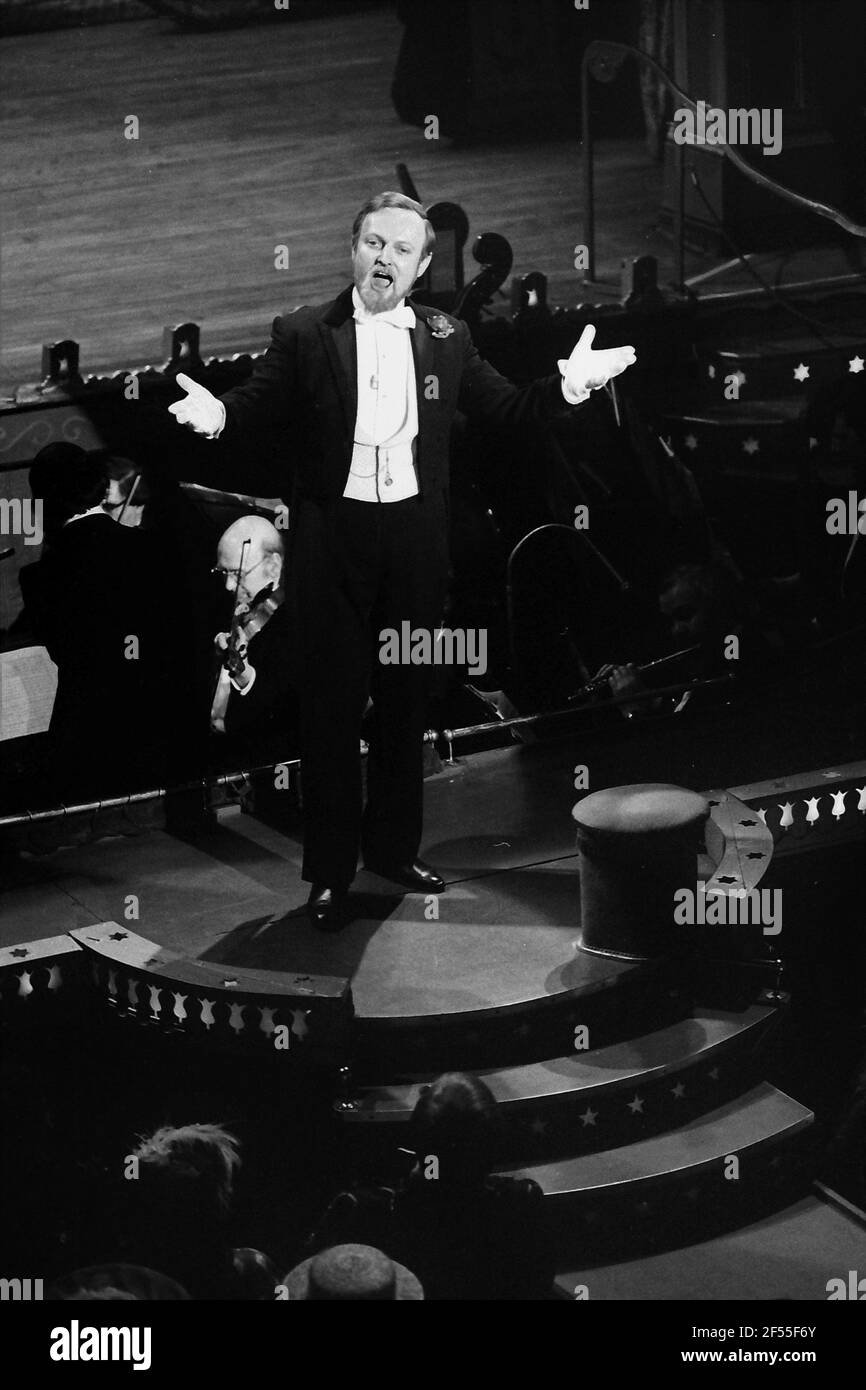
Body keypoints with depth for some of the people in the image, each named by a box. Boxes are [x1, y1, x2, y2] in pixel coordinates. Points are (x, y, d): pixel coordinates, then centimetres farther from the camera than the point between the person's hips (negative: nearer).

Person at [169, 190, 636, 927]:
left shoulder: (446, 337, 7)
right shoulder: (303, 335, -2)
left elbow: (506, 408, 8)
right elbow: (259, 404, -6)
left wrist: (568, 385, -7)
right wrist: (217, 414, -27)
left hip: (415, 536, 3)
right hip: (332, 536, -3)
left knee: (406, 697, 12)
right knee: (332, 700, 2)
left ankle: (395, 846, 26)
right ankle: (331, 869, 10)